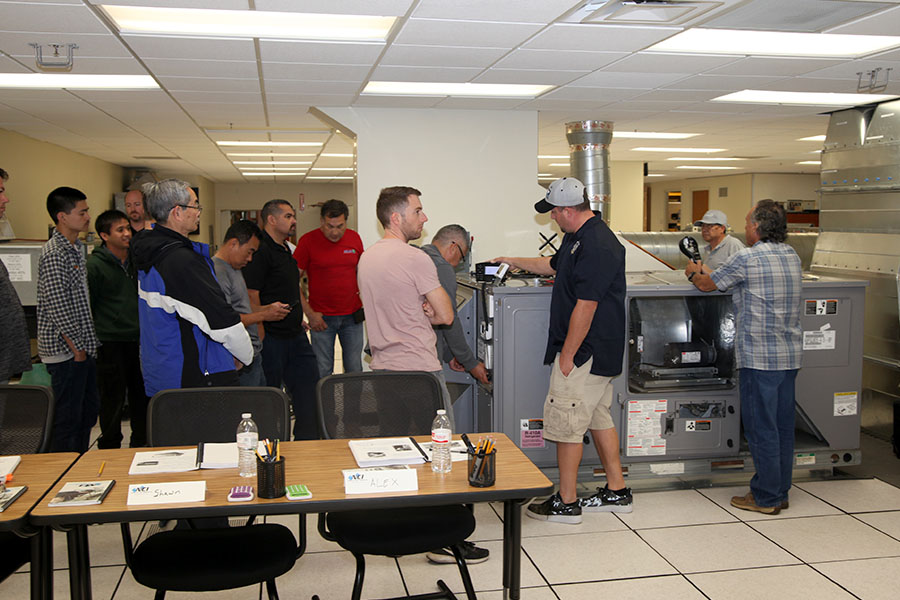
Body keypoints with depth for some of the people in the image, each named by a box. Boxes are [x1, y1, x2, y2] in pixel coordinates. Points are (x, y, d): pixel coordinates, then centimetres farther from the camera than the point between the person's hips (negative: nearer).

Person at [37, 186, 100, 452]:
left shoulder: (76, 247, 14)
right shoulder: (54, 253, -17)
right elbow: (57, 308, -21)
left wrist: (87, 344, 16)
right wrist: (77, 348, -16)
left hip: (81, 348, 10)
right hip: (67, 351, -10)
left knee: (89, 410, 17)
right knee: (68, 420, -2)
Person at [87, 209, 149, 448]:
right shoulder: (94, 265, -8)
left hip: (139, 341, 6)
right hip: (111, 343, -6)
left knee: (142, 397, 12)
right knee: (112, 401, 3)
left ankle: (140, 445, 26)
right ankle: (110, 449, 17)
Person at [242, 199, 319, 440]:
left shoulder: (285, 250, 15)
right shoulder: (260, 250, -16)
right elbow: (251, 296, -21)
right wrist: (261, 336, -22)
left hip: (295, 336, 10)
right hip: (271, 337, -10)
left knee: (309, 388, 12)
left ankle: (307, 443, 22)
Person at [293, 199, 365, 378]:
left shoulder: (354, 238, 4)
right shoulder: (308, 241, -7)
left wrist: (364, 298, 6)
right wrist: (309, 313, -10)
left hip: (352, 316, 3)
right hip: (321, 318, -3)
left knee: (355, 370, 8)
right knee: (322, 371, 2)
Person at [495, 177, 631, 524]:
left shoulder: (597, 246, -22)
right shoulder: (578, 237, 12)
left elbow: (585, 307, -24)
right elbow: (554, 265, 33)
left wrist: (567, 356, -20)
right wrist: (514, 262, 41)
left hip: (584, 352, -11)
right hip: (598, 352, 11)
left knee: (565, 423, -2)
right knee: (598, 418, 16)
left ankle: (566, 503, 8)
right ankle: (616, 492, 27)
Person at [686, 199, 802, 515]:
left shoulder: (746, 259, -12)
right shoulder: (792, 256, 11)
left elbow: (707, 284, -1)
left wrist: (694, 274, 22)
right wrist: (705, 273, 27)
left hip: (760, 357, -8)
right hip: (790, 355, 8)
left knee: (760, 427, 0)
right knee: (782, 425, 13)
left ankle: (766, 498, 6)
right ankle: (780, 491, 22)